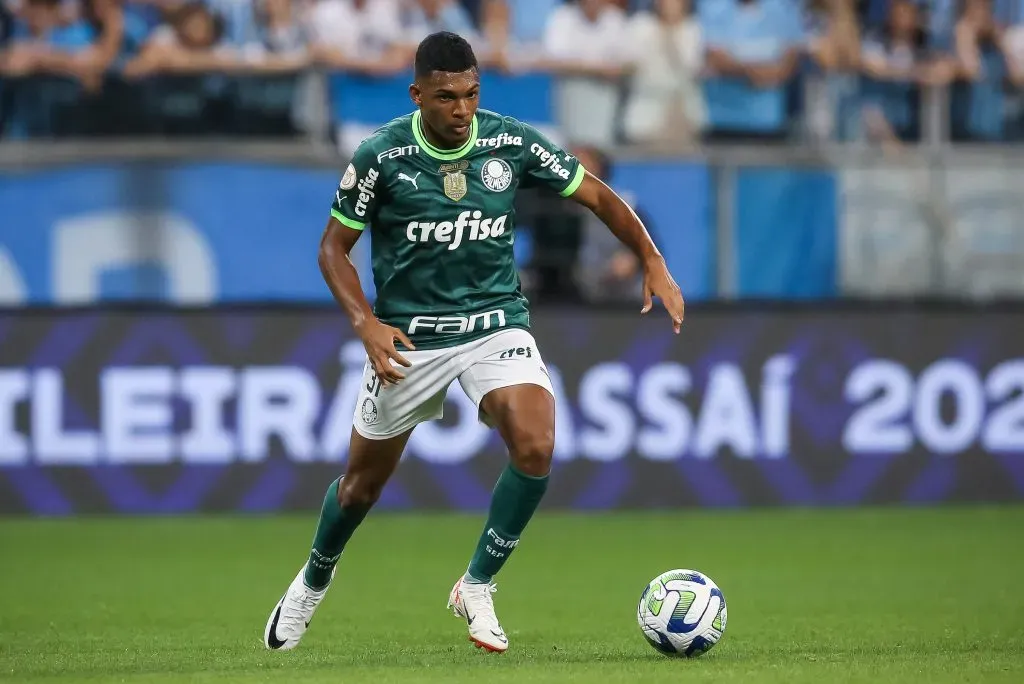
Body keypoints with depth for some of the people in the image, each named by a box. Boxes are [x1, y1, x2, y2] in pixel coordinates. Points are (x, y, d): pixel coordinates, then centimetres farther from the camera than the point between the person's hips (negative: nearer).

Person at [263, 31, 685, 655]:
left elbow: (597, 195, 3)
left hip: (496, 322, 1)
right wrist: (366, 323, -17)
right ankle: (312, 585, 43)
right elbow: (334, 247, -3)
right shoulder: (381, 155, -13)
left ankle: (477, 588, -3)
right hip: (408, 337, -1)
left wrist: (653, 263, -8)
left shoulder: (512, 144, -8)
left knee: (536, 447, -24)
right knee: (364, 481, 11)